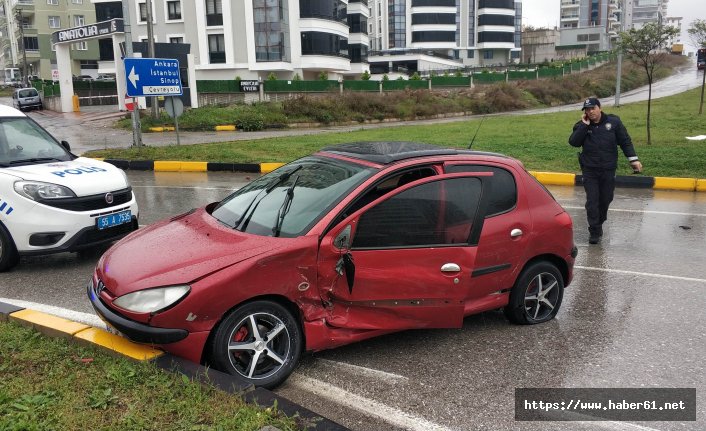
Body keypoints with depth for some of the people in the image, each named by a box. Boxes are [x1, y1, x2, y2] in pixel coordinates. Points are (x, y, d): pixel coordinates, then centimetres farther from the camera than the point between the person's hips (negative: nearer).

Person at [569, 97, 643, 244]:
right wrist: (584, 126, -18)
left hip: (608, 170, 1)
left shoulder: (613, 122, 0)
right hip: (589, 170, -1)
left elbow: (625, 141, 2)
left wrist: (633, 159, -4)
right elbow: (573, 142, -15)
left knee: (605, 199, 12)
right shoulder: (581, 125, 0)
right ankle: (594, 231, 0)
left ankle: (599, 223, 35)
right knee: (592, 200, -6)